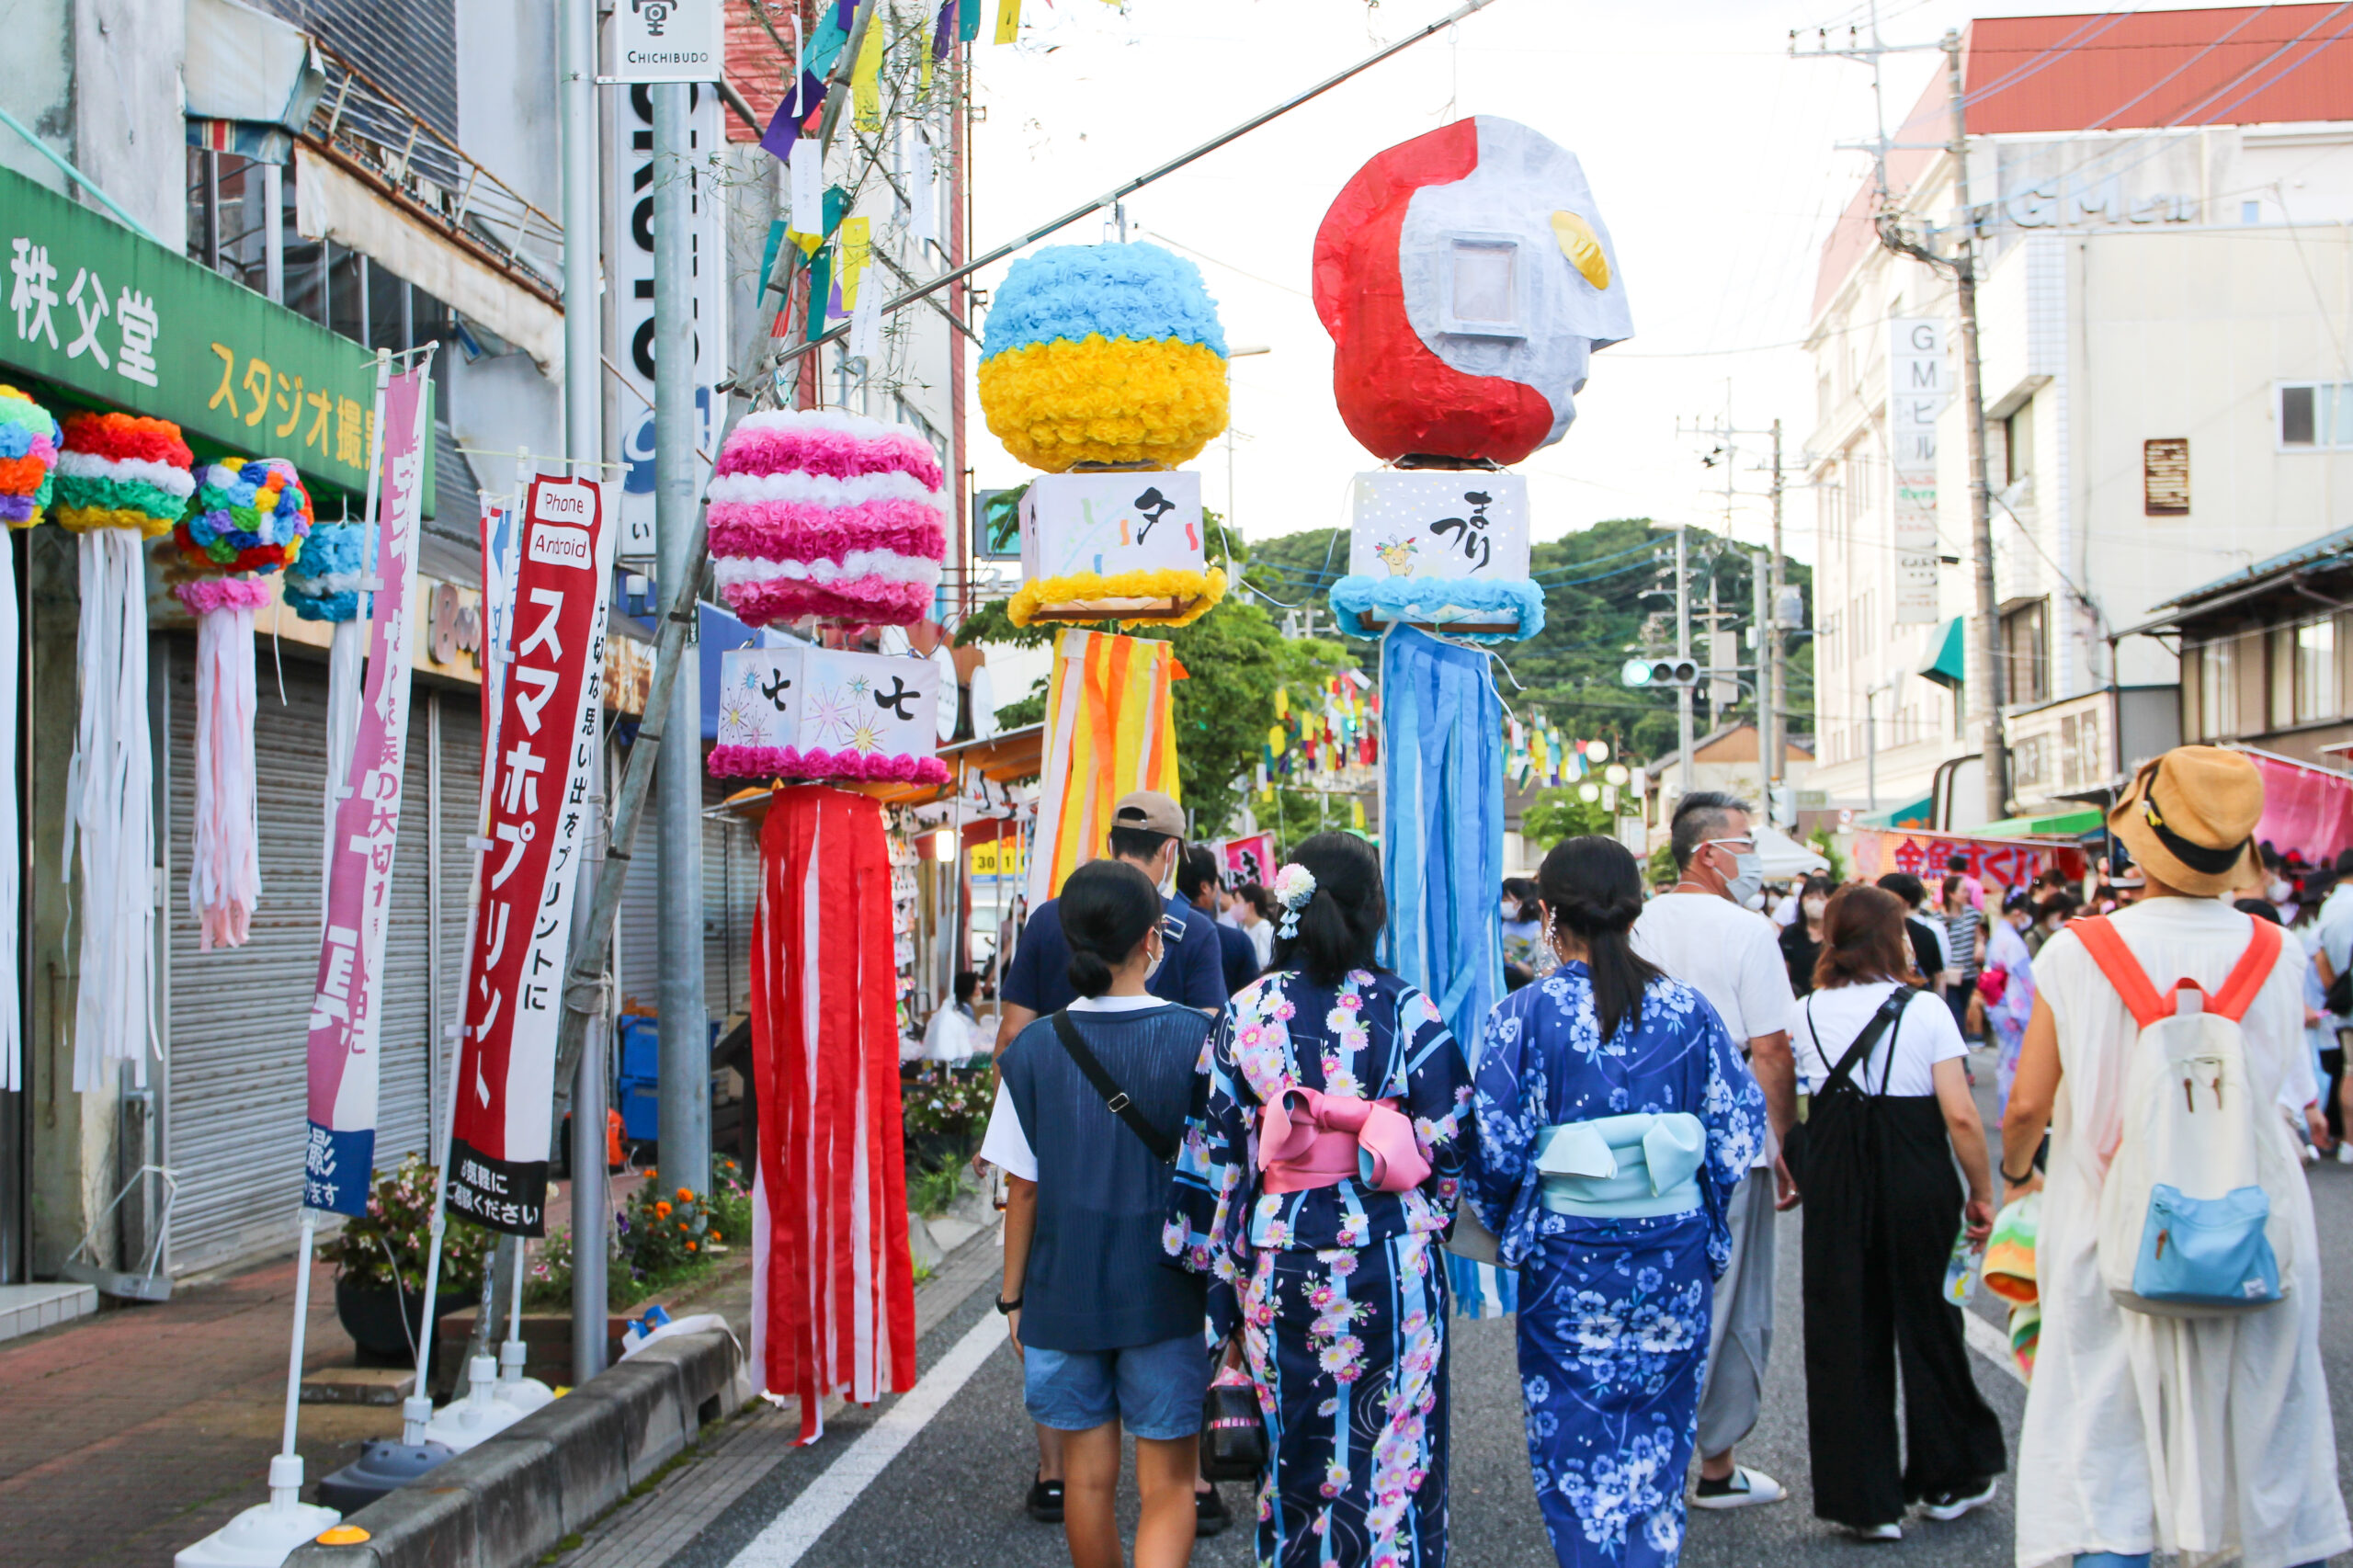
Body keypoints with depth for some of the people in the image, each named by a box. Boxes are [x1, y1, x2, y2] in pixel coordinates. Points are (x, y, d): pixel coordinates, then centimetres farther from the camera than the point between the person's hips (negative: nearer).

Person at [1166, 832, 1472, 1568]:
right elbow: (1452, 1136, -3)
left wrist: (1220, 1270, 9)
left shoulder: (1246, 1012, -2)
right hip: (1391, 1259, -1)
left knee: (1294, 1445, 15)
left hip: (1279, 1261, 2)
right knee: (1394, 1448, 9)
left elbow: (1212, 1154, 0)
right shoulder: (1405, 1009, -6)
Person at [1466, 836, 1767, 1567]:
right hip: (1676, 1253, 3)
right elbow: (1741, 1124, 1)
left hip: (1569, 1258, -3)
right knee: (1657, 1440, 17)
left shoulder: (1524, 1015, -10)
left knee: (1578, 1447, 9)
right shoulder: (1687, 1008, -2)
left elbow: (1494, 1146, -10)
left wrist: (1508, 1226, 9)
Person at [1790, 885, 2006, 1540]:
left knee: (1842, 1333, 7)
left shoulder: (1806, 1014, 0)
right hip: (1916, 1184, -1)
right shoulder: (1926, 1011, -8)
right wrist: (1982, 1193, -2)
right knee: (1927, 1323, 15)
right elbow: (1961, 1116, -11)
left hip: (1835, 1188, 1)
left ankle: (1864, 1499, 12)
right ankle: (1948, 1478, 29)